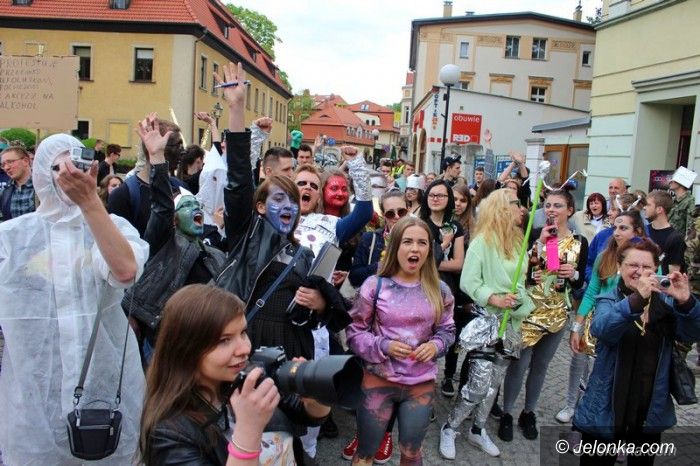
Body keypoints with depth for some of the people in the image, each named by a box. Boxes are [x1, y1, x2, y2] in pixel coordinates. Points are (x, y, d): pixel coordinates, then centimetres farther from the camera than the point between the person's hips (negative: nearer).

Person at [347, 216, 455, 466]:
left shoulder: (439, 290, -2)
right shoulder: (375, 285, -11)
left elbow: (447, 331, 8)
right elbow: (354, 332, -6)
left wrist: (435, 345, -12)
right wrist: (384, 346, -21)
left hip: (422, 384, 2)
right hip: (379, 381, -2)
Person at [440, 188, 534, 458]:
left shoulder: (517, 241, 9)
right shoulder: (482, 241, -11)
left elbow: (521, 282, 16)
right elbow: (467, 282, -16)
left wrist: (524, 307, 4)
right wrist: (494, 298, -26)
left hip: (511, 322, 7)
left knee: (494, 382, 13)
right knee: (479, 384, -9)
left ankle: (478, 431, 29)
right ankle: (449, 429, 11)